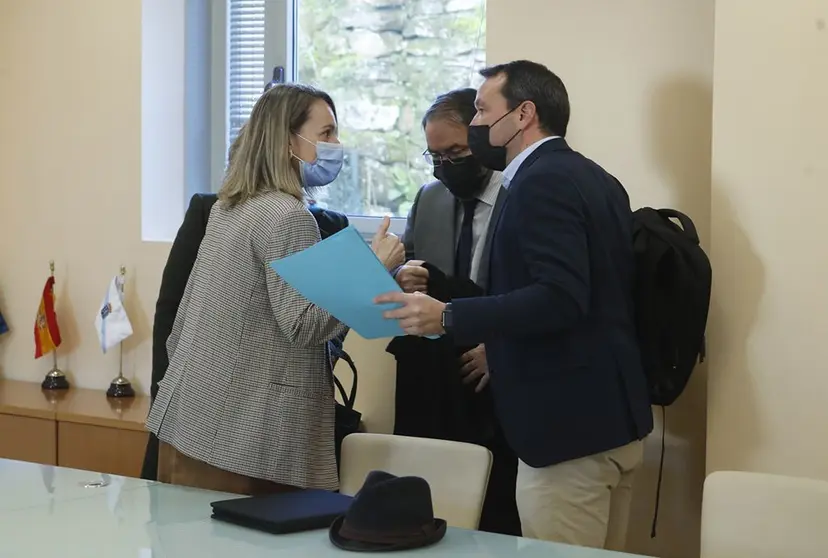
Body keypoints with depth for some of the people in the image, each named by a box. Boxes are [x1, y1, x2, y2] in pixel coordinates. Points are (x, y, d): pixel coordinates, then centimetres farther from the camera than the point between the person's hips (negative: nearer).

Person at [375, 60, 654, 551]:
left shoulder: (542, 181, -14)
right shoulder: (595, 178, 14)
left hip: (570, 422, -10)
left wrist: (448, 317, -24)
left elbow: (560, 299, -25)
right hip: (610, 415, 10)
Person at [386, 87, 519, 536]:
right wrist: (400, 278, -5)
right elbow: (401, 270, 18)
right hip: (429, 388, 5)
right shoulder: (428, 200, 14)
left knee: (495, 523, -4)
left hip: (498, 387, -5)